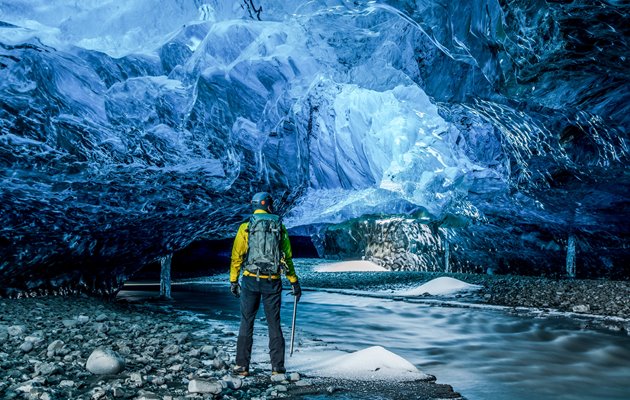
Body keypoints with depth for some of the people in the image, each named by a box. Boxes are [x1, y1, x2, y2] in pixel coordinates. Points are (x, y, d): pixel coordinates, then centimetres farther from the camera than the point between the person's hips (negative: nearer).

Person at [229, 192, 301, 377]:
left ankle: (242, 366, 7)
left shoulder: (246, 227, 0)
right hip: (273, 282, 1)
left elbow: (237, 255, -2)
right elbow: (287, 257, 5)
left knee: (246, 322, 7)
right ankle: (278, 367, 10)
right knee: (274, 324, 8)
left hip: (250, 280, -1)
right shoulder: (280, 227, 4)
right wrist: (294, 282, 11)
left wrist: (233, 280, 5)